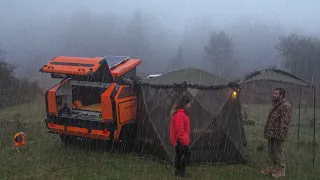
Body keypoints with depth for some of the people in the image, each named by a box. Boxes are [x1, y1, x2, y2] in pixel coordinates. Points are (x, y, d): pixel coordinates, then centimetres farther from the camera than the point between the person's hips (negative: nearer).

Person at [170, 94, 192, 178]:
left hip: (179, 139, 10)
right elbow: (179, 129, -25)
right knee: (187, 153, -2)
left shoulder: (181, 112, 11)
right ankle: (182, 171, 6)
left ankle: (178, 170, 25)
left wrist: (185, 138, 16)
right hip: (181, 140, -10)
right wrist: (184, 139, -21)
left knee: (179, 154, 15)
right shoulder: (179, 114, -23)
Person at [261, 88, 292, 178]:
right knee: (271, 151, 15)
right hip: (271, 133, 9)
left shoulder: (286, 106, -15)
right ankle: (272, 167, 26)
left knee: (278, 151, -2)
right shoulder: (275, 104, 16)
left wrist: (280, 134, -23)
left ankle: (281, 169, 12)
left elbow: (285, 122, -20)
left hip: (277, 134, -9)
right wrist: (267, 131, 21)